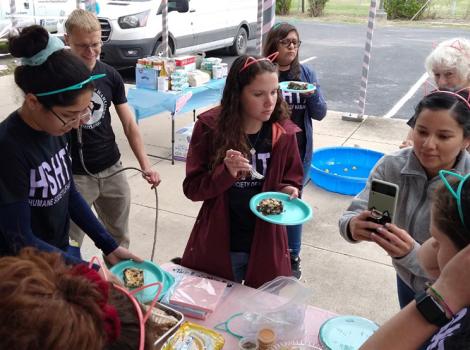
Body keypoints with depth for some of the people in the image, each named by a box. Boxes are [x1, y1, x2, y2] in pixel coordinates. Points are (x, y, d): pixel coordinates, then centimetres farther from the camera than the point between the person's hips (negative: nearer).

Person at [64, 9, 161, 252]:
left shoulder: (110, 75, 0)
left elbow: (129, 124, 2)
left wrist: (145, 164, -8)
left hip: (112, 169, 4)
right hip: (74, 175, -4)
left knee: (119, 238, 18)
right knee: (69, 243, 5)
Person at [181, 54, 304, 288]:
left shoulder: (283, 133, -6)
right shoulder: (210, 127, -12)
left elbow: (292, 182, 7)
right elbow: (191, 188, -9)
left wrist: (288, 192, -15)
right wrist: (225, 172, -26)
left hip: (266, 245, 2)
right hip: (217, 246, -1)